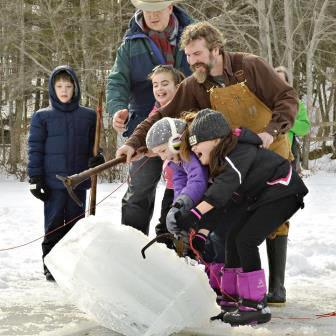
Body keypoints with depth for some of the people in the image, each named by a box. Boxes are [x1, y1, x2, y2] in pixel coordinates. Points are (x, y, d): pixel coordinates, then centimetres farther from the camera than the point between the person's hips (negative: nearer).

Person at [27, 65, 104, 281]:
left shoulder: (88, 116, 7)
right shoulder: (42, 117, 2)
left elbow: (93, 146, 15)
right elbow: (35, 148, 1)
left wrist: (97, 159, -7)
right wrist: (35, 178, -5)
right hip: (53, 182, -2)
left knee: (76, 223, 9)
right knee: (54, 225, 1)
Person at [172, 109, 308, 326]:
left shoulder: (239, 152, -29)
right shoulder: (218, 161, 1)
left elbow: (225, 186, -45)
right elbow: (215, 198, 4)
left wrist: (194, 215, -54)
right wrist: (202, 230, -5)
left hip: (283, 192, -10)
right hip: (257, 196, 10)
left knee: (246, 239, -19)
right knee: (232, 236, 5)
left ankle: (256, 306, -15)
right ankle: (233, 299, 16)